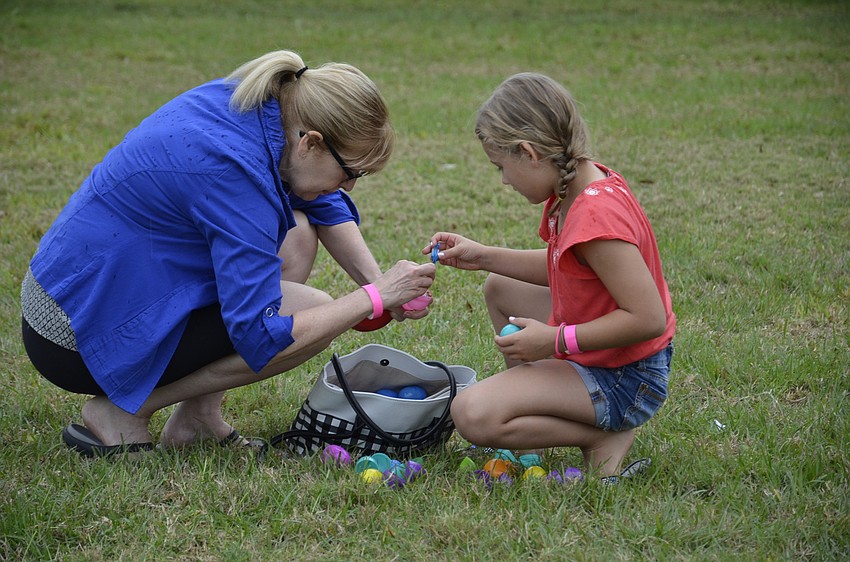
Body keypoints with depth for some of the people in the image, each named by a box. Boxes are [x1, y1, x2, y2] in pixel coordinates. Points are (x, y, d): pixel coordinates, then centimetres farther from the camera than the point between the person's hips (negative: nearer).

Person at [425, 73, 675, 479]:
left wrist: (556, 341, -26)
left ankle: (605, 437, -9)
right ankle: (527, 393, 20)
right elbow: (564, 268, 18)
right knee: (499, 288, 24)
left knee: (472, 416, -22)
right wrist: (482, 257, 12)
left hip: (625, 382, -10)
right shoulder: (588, 185, 1)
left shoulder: (595, 217, -30)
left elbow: (649, 318, -32)